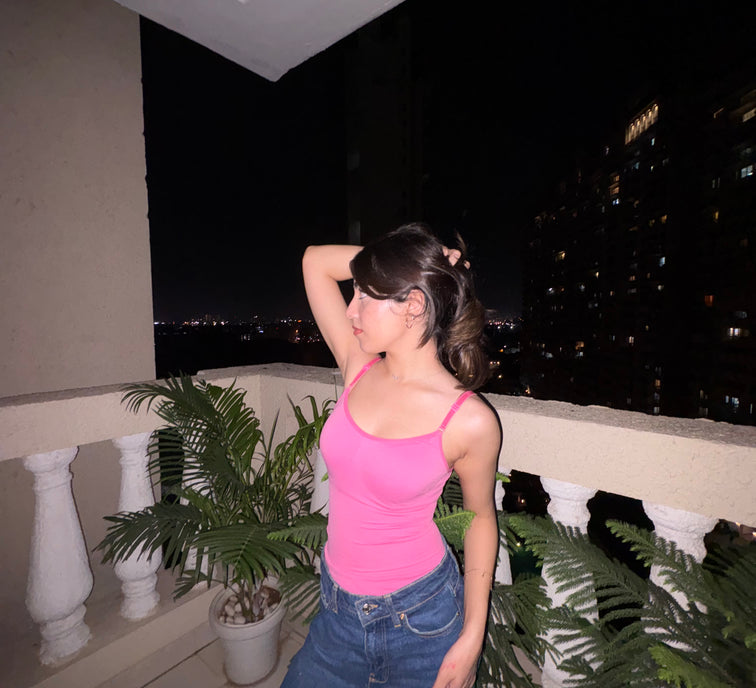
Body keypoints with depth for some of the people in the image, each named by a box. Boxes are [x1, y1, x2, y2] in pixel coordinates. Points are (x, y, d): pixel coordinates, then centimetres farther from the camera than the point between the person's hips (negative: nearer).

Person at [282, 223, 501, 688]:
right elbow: (316, 260, -6)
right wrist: (423, 261, -11)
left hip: (421, 617, -3)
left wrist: (472, 636, -3)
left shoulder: (469, 421, -21)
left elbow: (481, 517, -5)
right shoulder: (358, 369, -11)